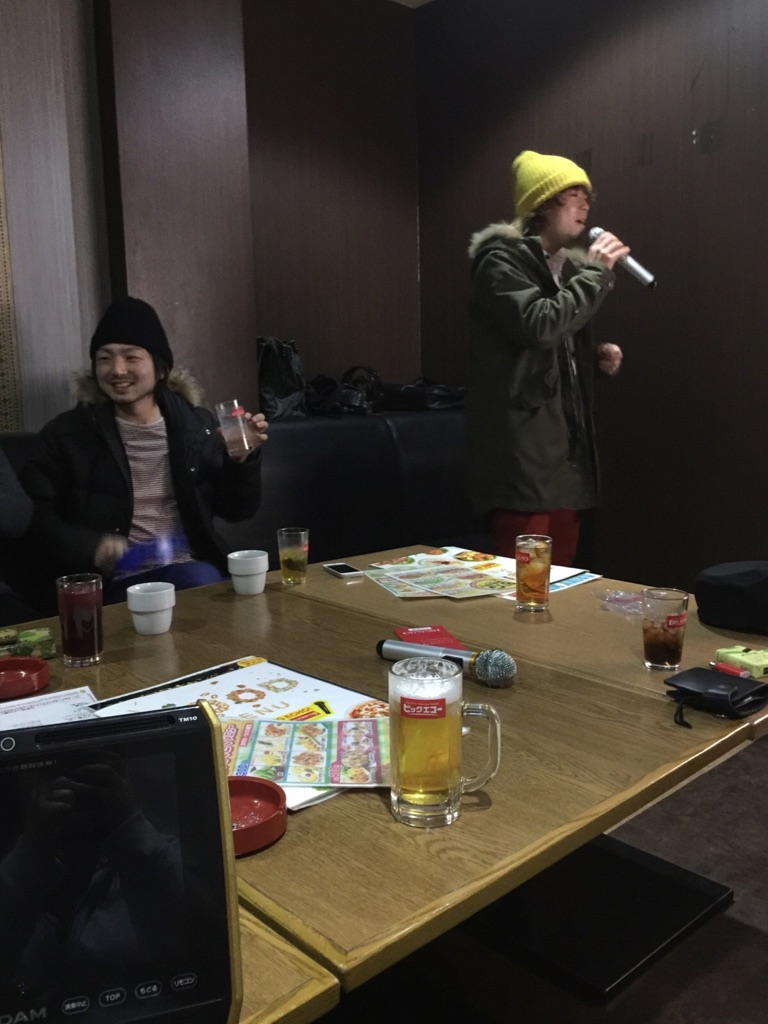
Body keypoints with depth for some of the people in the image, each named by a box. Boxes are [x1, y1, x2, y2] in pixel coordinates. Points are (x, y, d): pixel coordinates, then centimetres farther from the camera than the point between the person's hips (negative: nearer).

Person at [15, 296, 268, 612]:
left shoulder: (196, 424, 6)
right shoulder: (66, 433, 3)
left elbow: (235, 510, 13)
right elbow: (39, 519, 3)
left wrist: (245, 458, -5)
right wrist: (91, 546, -15)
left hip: (188, 568, 3)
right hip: (113, 580, -2)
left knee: (201, 582, -31)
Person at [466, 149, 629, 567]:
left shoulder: (568, 266, 20)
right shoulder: (502, 261, -6)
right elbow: (539, 326, -23)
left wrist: (597, 357, 8)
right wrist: (596, 272, -13)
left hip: (568, 445, 9)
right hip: (521, 446, -8)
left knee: (559, 575, 11)